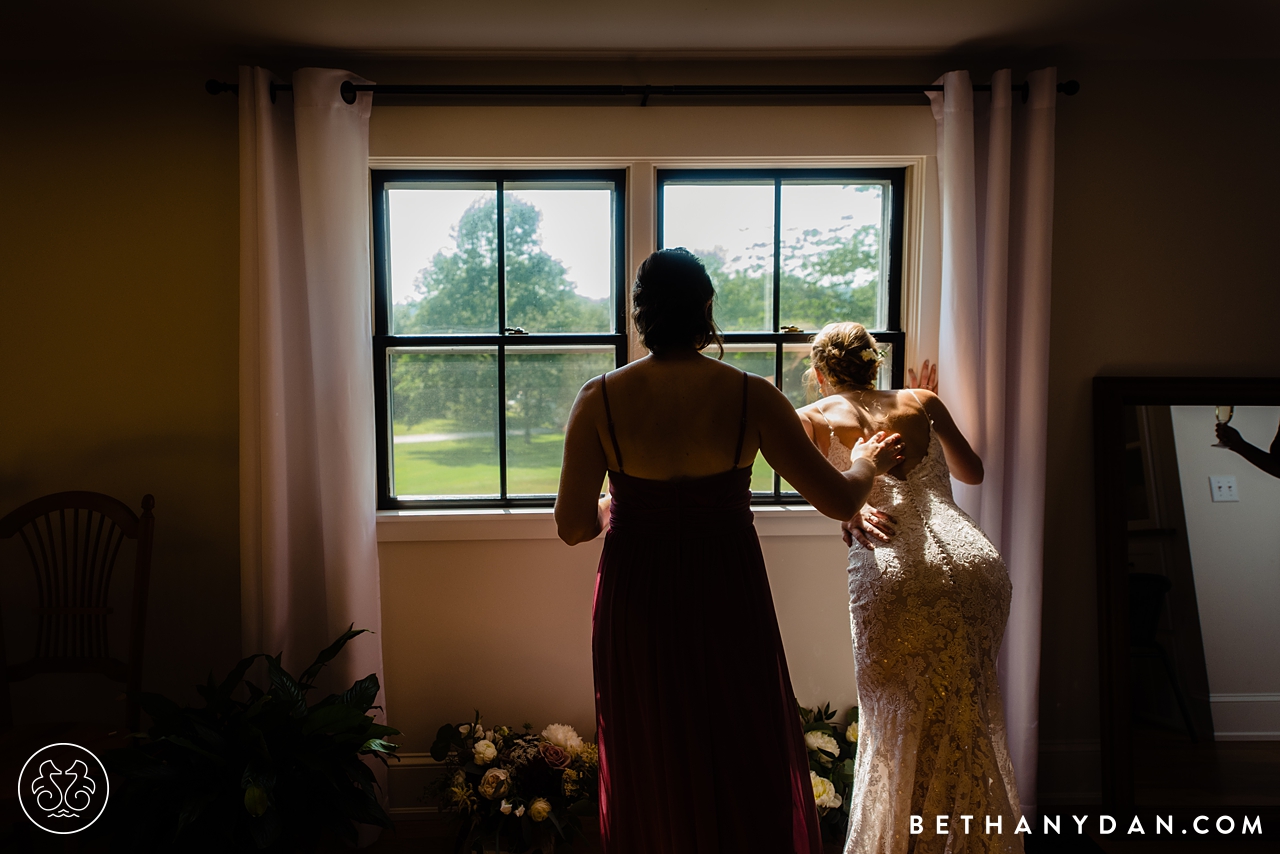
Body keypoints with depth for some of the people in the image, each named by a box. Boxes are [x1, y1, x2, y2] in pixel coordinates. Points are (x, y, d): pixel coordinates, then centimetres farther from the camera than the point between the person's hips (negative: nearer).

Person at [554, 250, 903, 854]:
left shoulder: (599, 400, -12)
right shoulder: (751, 397, -14)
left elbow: (573, 525, -8)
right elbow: (839, 501, -9)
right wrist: (867, 463, 13)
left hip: (636, 606, 1)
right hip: (727, 601, -1)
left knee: (650, 770, 21)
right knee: (745, 765, 21)